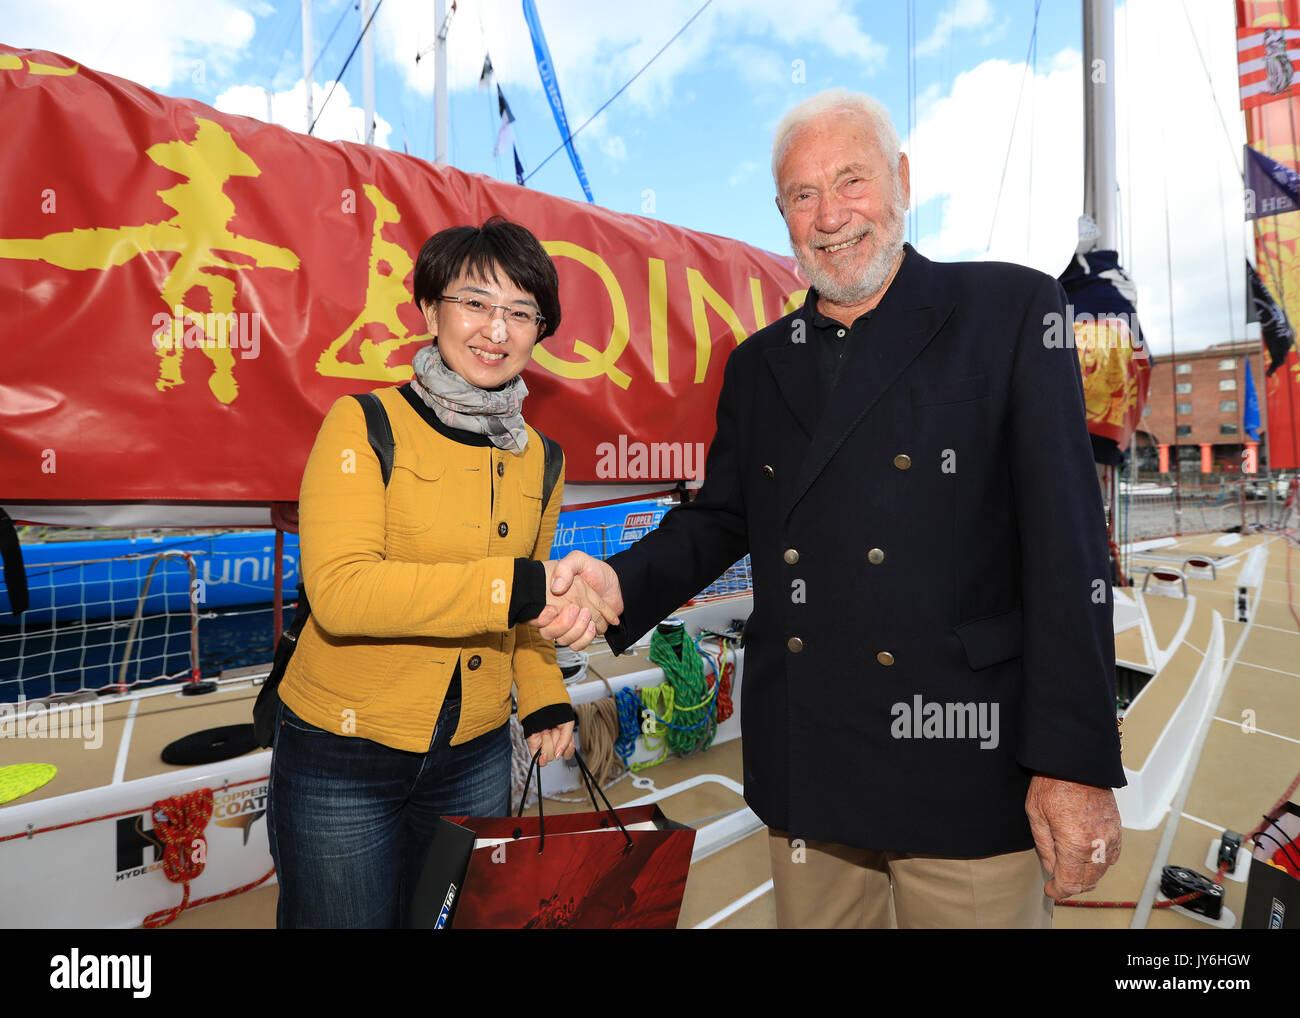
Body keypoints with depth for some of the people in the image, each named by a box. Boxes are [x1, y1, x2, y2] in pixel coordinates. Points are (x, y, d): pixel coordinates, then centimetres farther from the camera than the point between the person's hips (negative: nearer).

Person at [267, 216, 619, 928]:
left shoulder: (540, 461, 2)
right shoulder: (363, 427, -12)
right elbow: (338, 591, -25)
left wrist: (545, 699, -2)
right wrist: (519, 586, -31)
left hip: (474, 759, 4)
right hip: (342, 756, -4)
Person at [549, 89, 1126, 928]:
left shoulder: (1012, 311, -4)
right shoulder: (758, 364, 9)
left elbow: (1068, 544, -8)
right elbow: (721, 518, 12)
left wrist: (1076, 762, -11)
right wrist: (623, 585, -6)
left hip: (964, 767, -3)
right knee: (813, 914, 19)